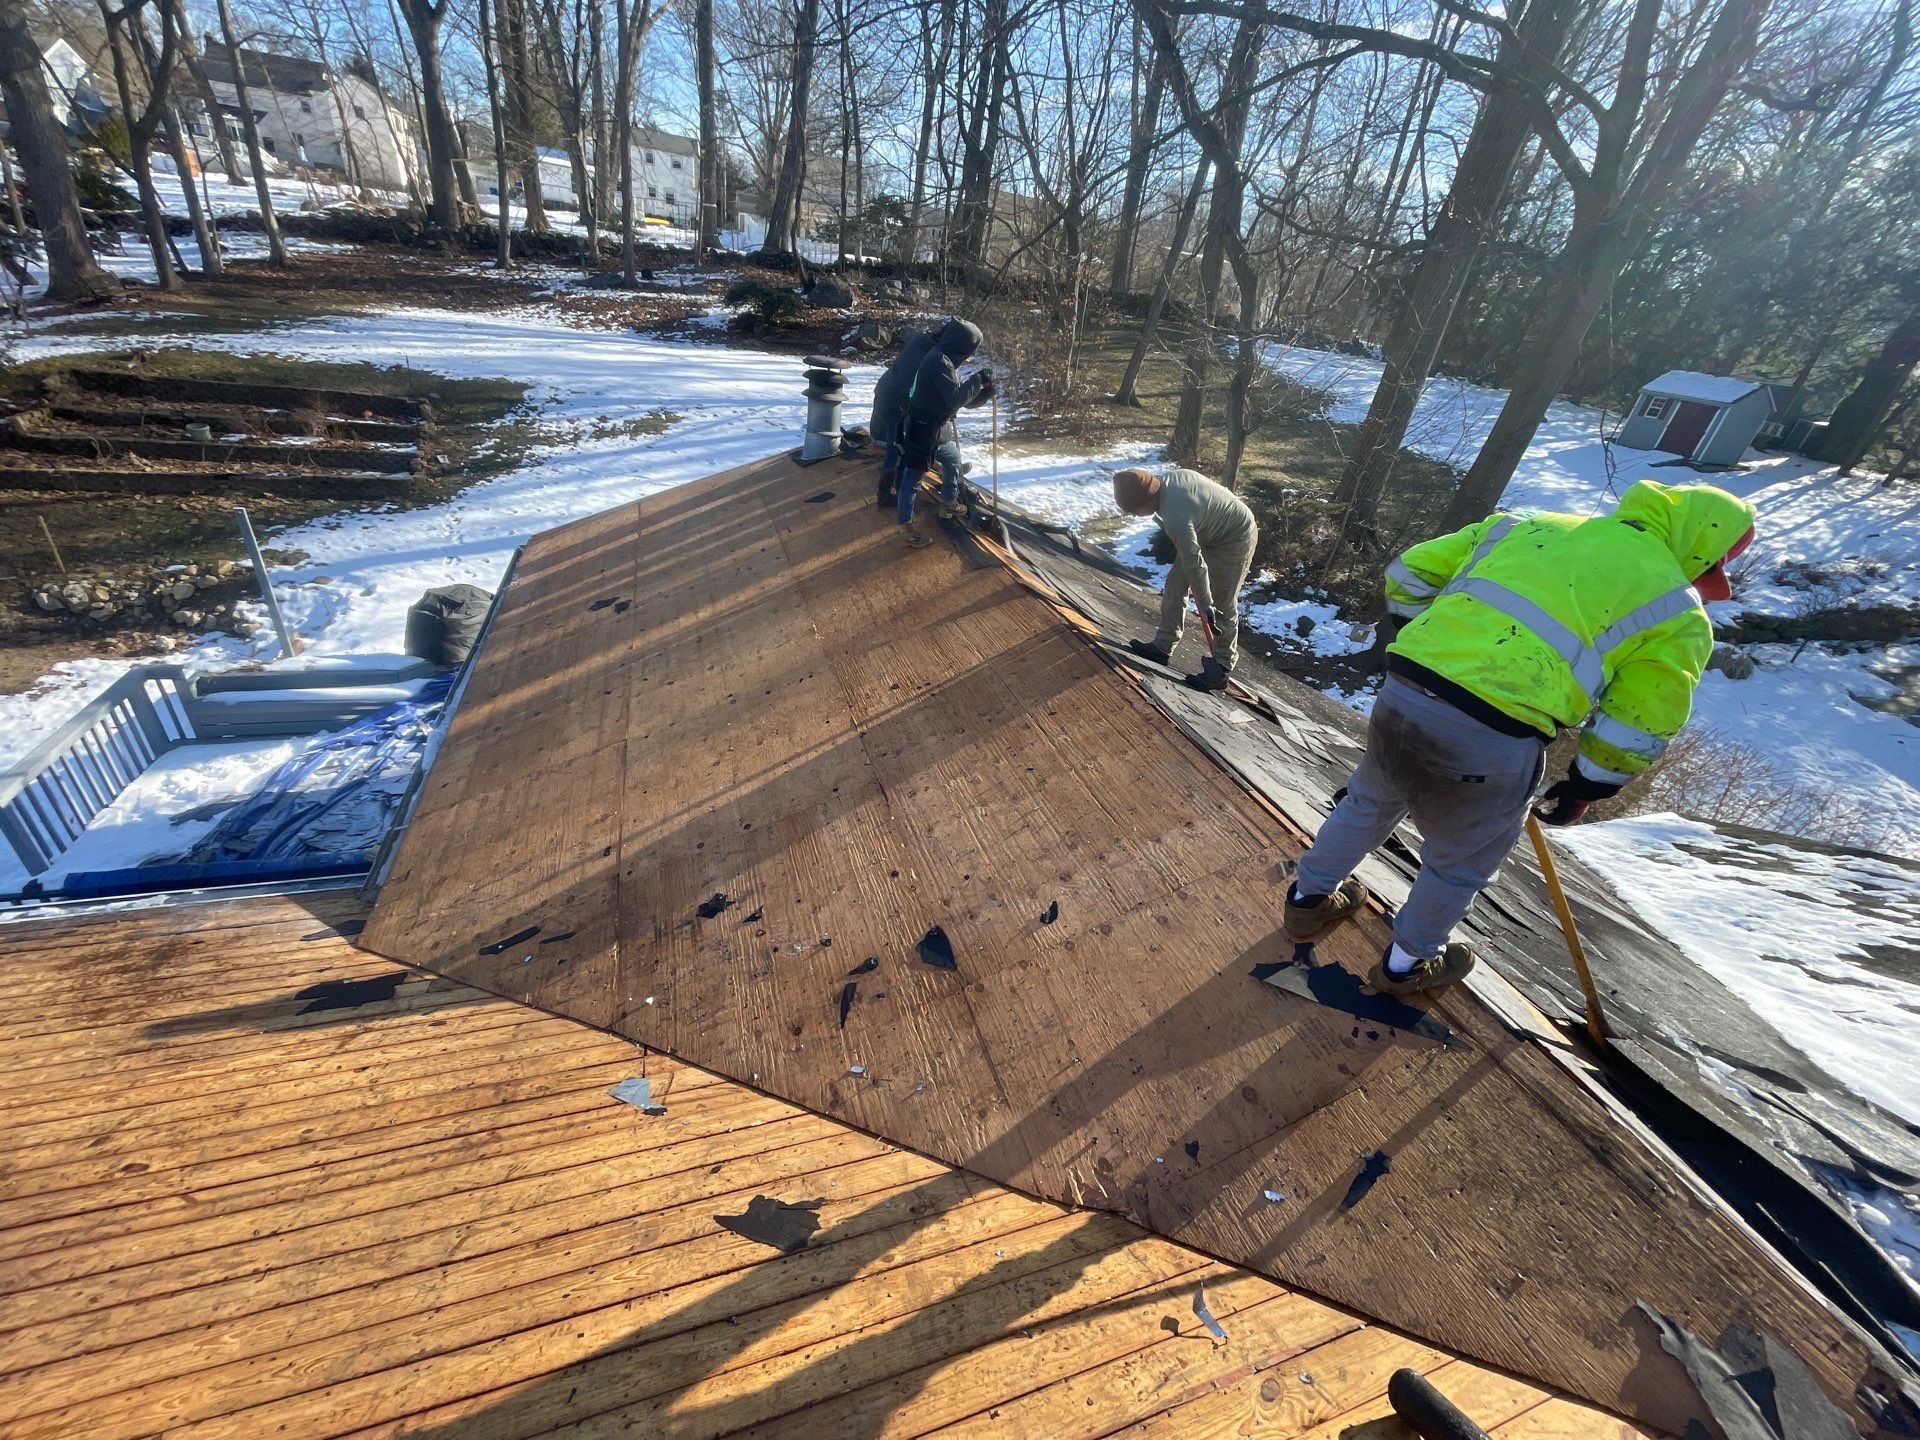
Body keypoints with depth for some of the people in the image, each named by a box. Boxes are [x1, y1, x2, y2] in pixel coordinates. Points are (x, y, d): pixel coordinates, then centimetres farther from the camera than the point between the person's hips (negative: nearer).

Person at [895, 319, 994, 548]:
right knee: (912, 477, -4)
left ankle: (949, 504, 46)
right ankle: (906, 528, 1)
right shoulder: (939, 361, -19)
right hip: (923, 432, -10)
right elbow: (956, 398, -24)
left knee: (953, 461, 27)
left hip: (939, 431, 10)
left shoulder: (947, 361, 13)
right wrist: (978, 379, -13)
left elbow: (961, 397, 18)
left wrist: (983, 391, 4)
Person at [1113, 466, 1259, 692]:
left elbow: (1195, 565, -29)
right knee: (1174, 585, 10)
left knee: (1223, 605, 0)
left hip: (1234, 540, -9)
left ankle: (1221, 667, 13)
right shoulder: (1167, 477, -10)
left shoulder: (1175, 517, -35)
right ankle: (1163, 646, 21)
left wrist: (1206, 606, -20)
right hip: (1210, 530, 10)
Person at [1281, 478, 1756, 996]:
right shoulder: (1677, 613, 11)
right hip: (1489, 742, -4)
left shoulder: (1527, 524, 21)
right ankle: (1407, 963, 45)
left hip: (1399, 695, 4)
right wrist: (1581, 791, 25)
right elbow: (1639, 729, 10)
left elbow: (1412, 572, 21)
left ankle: (1309, 899, 51)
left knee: (1370, 802, 31)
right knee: (1463, 862, 24)